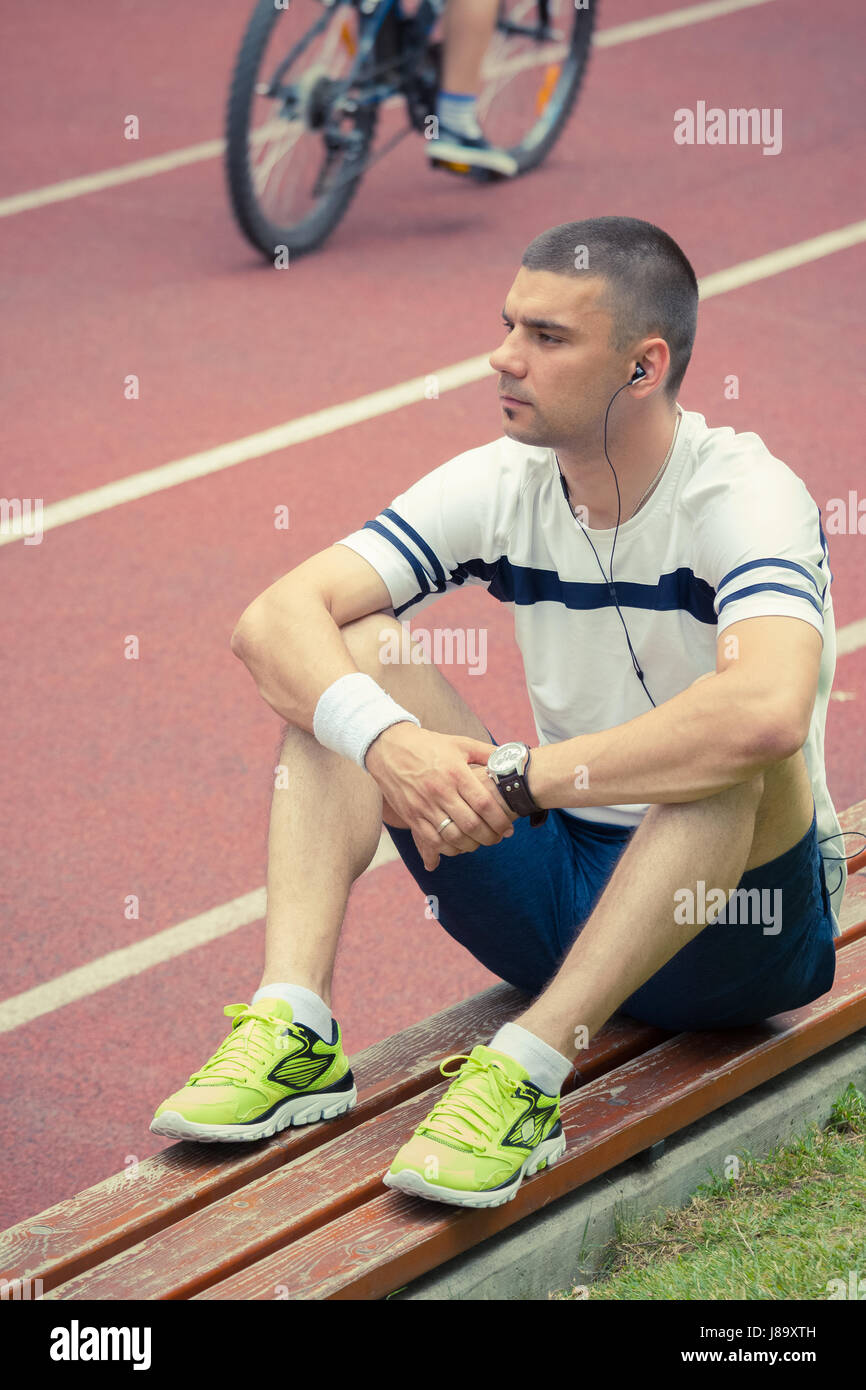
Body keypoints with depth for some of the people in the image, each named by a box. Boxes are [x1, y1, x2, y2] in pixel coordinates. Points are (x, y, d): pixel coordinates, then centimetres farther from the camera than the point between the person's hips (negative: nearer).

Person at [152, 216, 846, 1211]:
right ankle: (294, 1030, -25)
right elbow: (273, 619, -13)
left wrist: (519, 778, -35)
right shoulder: (502, 486, -3)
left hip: (732, 929, -5)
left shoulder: (745, 495, -20)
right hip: (562, 884, 5)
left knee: (735, 750, -36)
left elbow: (769, 711, -42)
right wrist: (389, 742, -33)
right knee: (351, 651, -10)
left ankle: (527, 1070, -37)